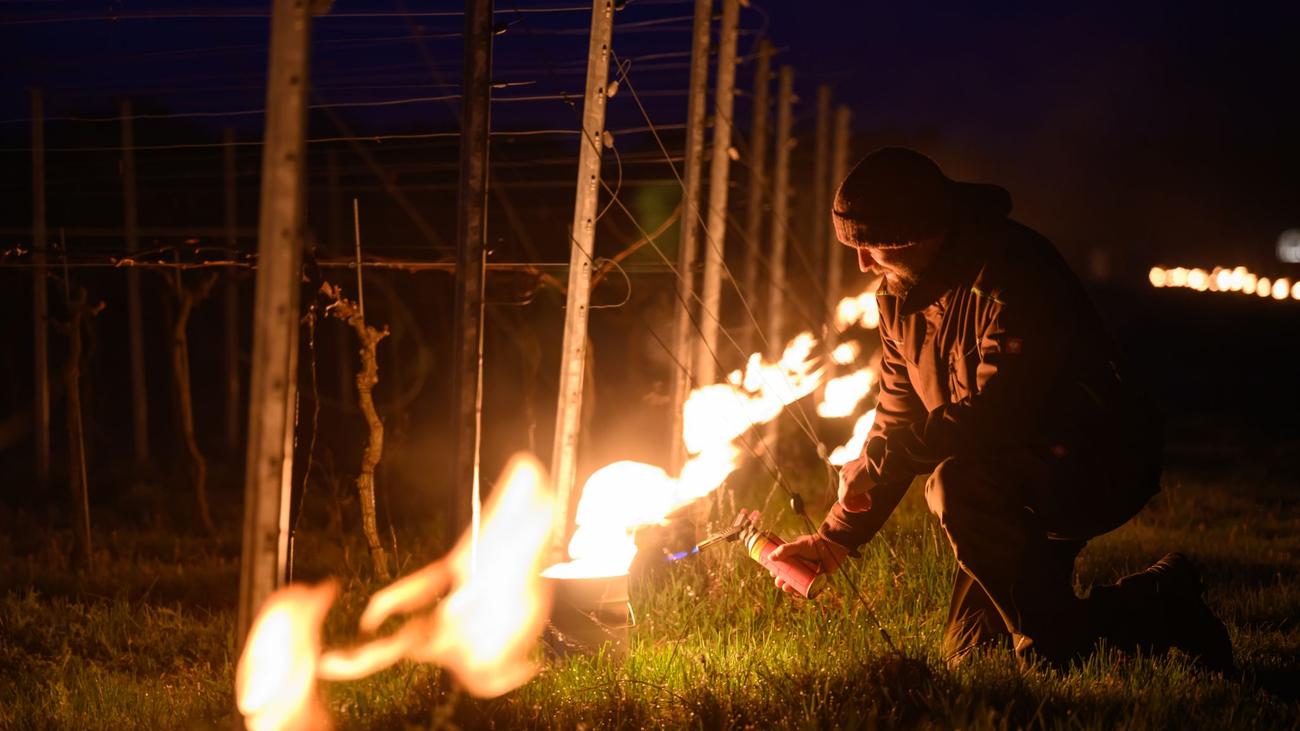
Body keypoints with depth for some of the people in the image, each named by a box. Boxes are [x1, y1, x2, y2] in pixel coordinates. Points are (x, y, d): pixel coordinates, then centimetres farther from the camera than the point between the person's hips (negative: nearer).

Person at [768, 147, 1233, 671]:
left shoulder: (1014, 273, -24)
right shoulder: (900, 298, 4)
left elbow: (998, 410, -33)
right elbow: (899, 421, 11)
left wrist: (873, 466, -26)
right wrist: (838, 535, 6)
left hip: (1102, 465, -9)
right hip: (1015, 480, 9)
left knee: (957, 486, -37)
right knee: (966, 657, 6)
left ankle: (1051, 641, -18)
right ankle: (1152, 612, 20)